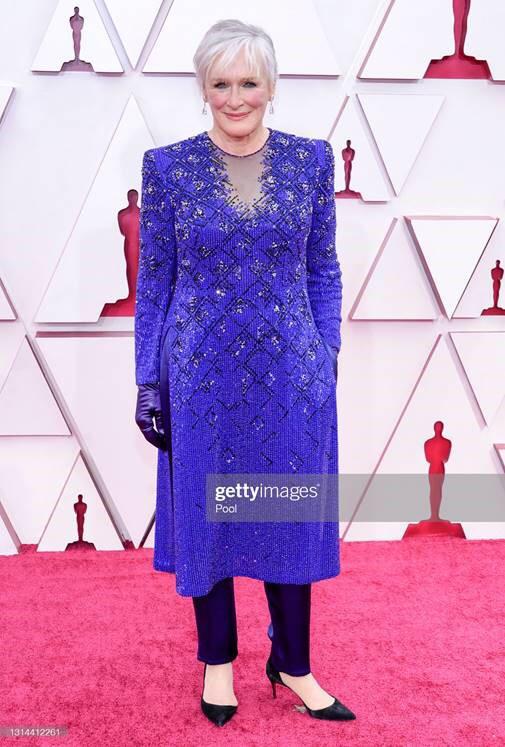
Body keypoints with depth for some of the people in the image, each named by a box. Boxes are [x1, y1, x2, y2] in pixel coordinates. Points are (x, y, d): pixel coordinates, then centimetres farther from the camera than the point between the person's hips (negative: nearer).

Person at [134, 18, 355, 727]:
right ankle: (218, 658, 31)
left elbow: (324, 270, 7)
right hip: (201, 371, -1)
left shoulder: (311, 159, 1)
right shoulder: (168, 166, -2)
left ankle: (294, 665, 29)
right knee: (206, 513, 10)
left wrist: (328, 355, 2)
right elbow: (153, 279, 0)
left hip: (290, 369, 1)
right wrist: (148, 380, -2)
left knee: (291, 513, 10)